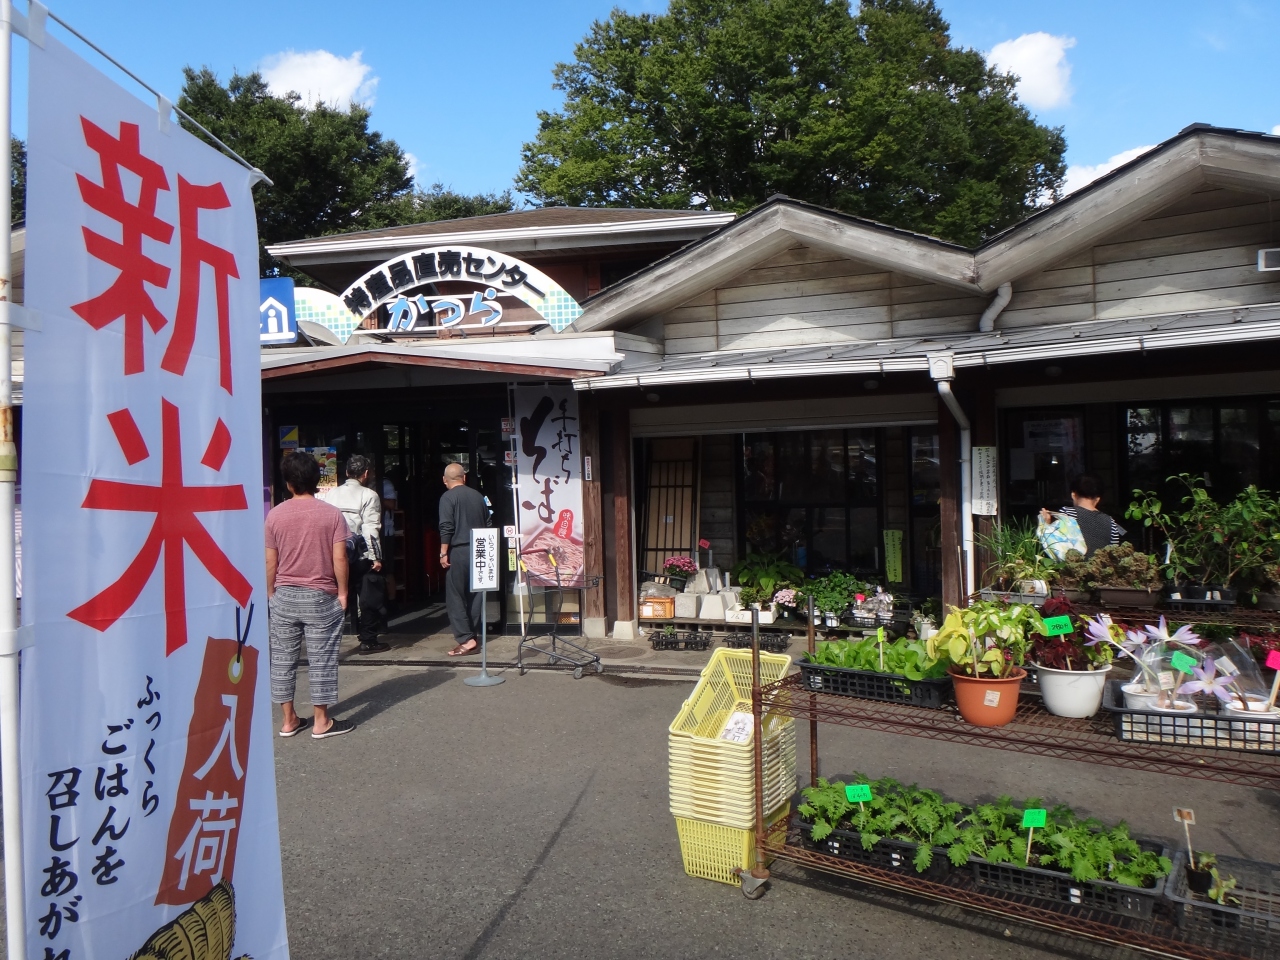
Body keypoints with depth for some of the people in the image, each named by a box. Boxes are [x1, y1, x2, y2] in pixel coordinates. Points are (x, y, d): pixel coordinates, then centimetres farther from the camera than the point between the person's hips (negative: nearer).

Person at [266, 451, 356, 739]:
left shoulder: (275, 514, -2)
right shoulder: (331, 514, -7)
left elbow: (270, 561, 1)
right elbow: (339, 559, -10)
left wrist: (271, 593, 13)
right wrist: (342, 593, 0)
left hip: (284, 596, 3)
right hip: (320, 597, -2)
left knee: (283, 659, 11)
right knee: (321, 660, 4)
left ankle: (289, 720, 19)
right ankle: (321, 722, 11)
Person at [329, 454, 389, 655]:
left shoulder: (333, 494, 7)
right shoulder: (369, 495, -8)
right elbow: (371, 529, -13)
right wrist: (376, 557, -11)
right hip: (362, 556, -5)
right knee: (369, 598, 5)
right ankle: (368, 642, 9)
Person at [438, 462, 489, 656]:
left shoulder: (448, 497, -7)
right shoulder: (478, 496, 11)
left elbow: (446, 527, -15)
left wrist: (443, 553, -11)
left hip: (458, 551, -6)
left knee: (455, 597, -2)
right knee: (475, 595, 11)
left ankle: (465, 639, -9)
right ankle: (472, 636, 16)